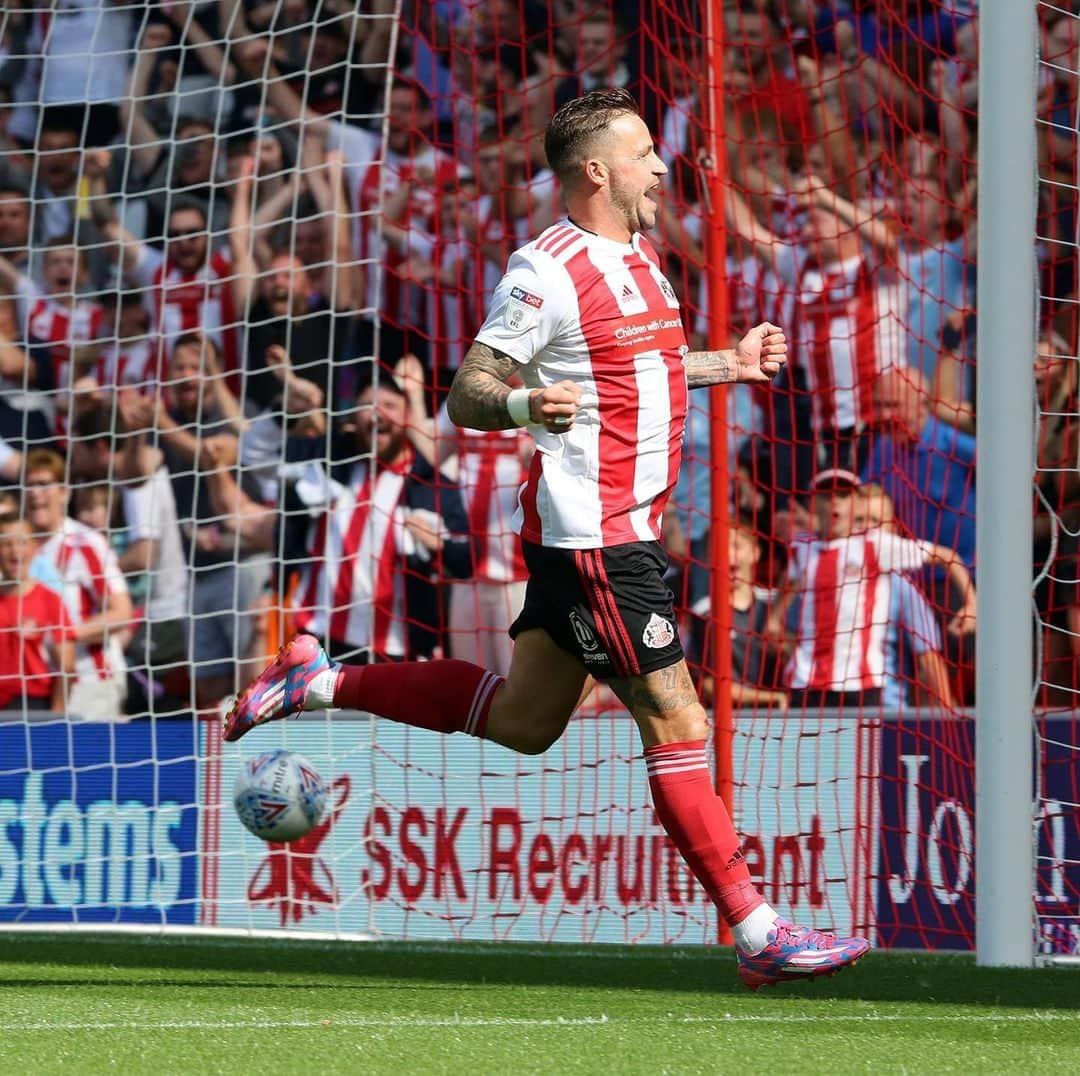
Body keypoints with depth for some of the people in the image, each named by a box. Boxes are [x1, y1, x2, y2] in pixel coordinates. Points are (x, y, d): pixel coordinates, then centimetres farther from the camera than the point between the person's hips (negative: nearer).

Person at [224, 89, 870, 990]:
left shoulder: (636, 258, 14)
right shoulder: (550, 271, -15)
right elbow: (466, 397, -15)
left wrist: (728, 364, 26)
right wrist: (526, 404, -34)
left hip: (621, 528, 10)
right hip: (594, 534, -10)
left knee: (521, 719, 17)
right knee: (676, 721, -9)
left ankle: (319, 683, 26)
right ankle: (757, 934, -7)